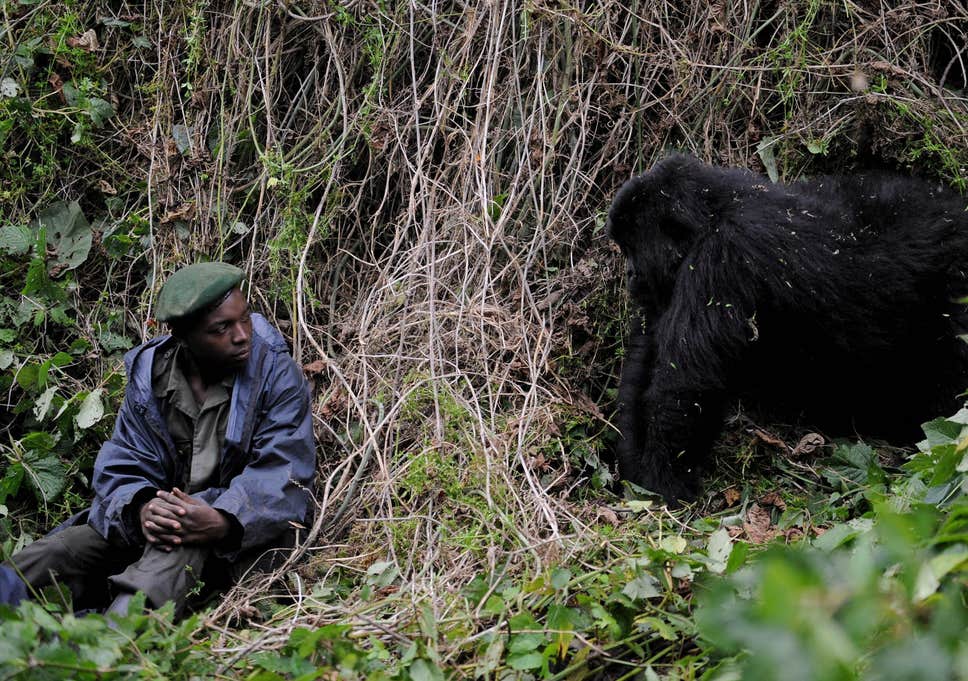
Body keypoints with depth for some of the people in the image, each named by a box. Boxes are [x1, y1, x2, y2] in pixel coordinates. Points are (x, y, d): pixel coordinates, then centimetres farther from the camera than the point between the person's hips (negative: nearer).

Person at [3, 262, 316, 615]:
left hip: (244, 531, -5)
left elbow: (280, 475, -19)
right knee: (58, 552, -19)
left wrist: (220, 522, -39)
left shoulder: (277, 375, -10)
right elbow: (122, 468, -3)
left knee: (190, 536, -39)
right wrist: (142, 509, -29)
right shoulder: (148, 374, 0)